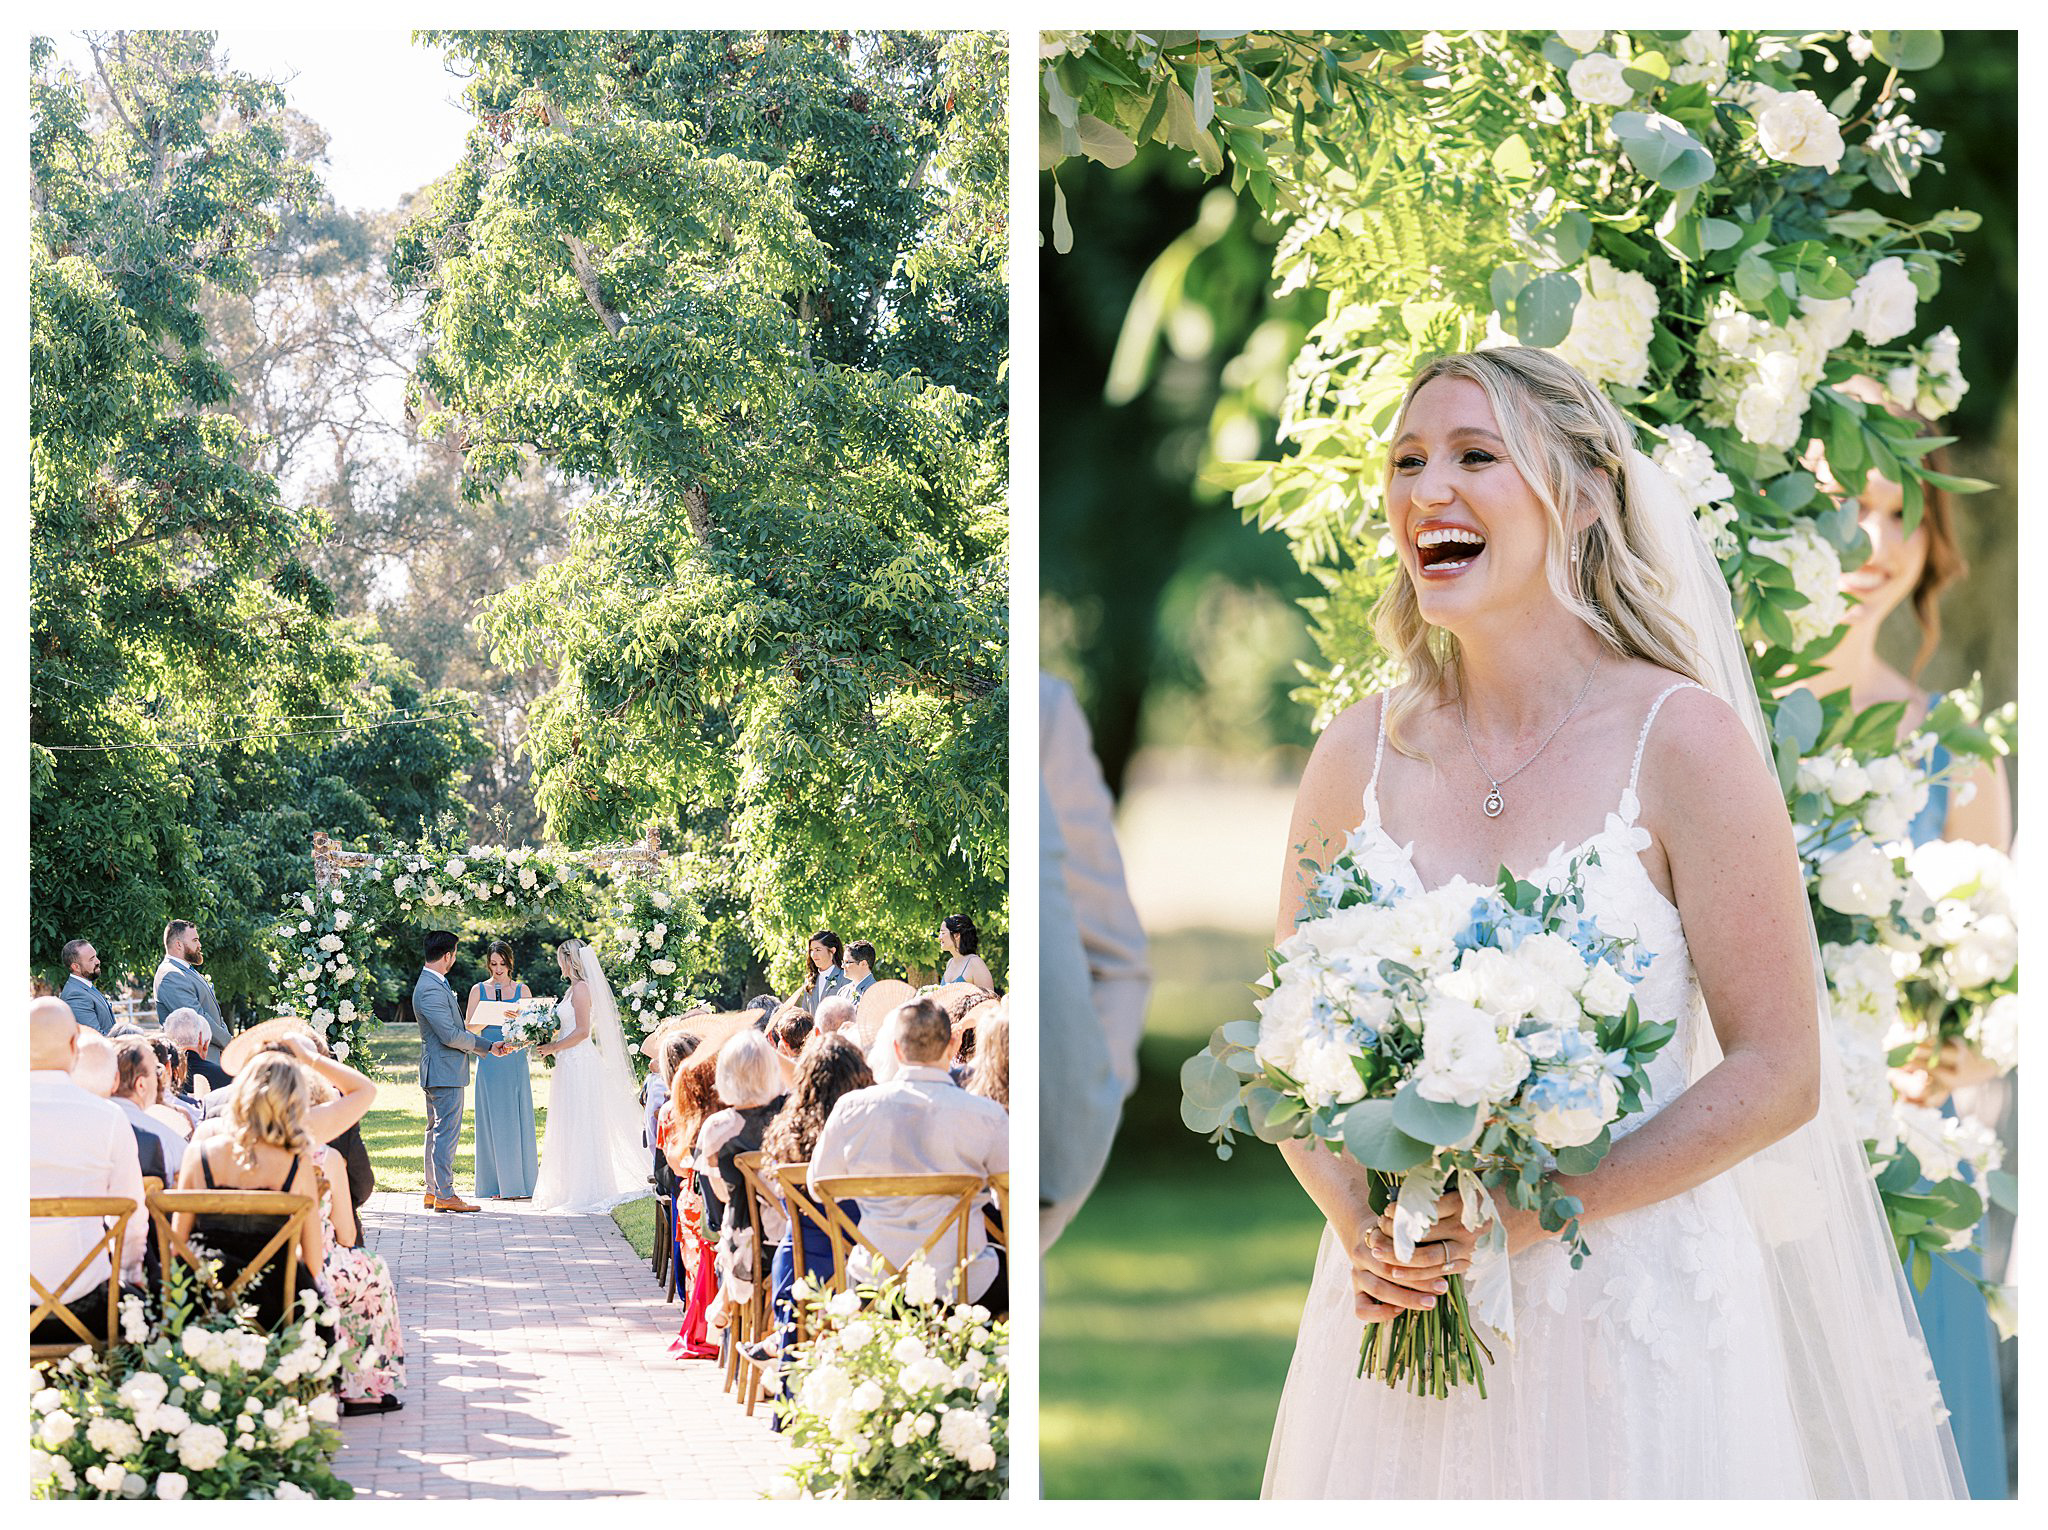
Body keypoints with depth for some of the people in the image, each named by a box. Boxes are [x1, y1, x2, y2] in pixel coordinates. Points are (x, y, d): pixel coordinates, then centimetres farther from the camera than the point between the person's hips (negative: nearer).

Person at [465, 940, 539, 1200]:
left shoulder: (521, 990, 8)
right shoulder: (478, 990, 8)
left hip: (515, 1060, 0)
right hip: (488, 1060, 0)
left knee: (517, 1118, -1)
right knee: (492, 1120, -1)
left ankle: (521, 1183, 3)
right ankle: (497, 1184, 3)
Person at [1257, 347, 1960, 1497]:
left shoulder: (1685, 741, -9)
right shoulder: (1358, 755, 1)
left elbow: (1776, 1073, -10)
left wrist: (1527, 1213, -16)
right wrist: (1356, 1219, -10)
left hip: (1634, 1321, -3)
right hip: (1401, 1318, 3)